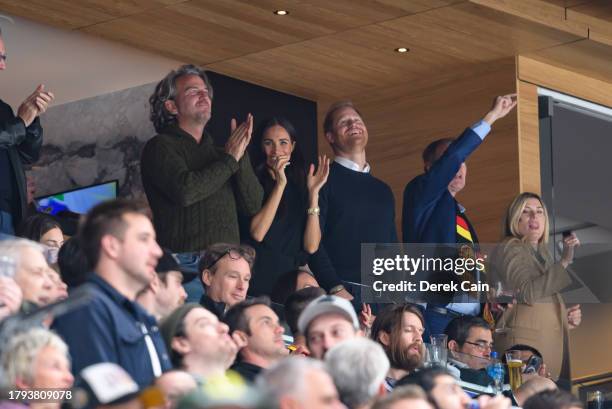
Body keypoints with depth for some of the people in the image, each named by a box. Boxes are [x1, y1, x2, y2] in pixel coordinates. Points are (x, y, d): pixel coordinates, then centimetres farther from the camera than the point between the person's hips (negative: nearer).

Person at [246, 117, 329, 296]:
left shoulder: (300, 186, 11)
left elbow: (311, 246, 0)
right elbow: (256, 233, -14)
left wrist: (313, 192, -5)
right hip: (259, 279, -3)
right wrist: (280, 184, -13)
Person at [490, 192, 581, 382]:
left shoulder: (542, 252, 22)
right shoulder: (509, 249, -4)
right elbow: (528, 293, -20)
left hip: (552, 343, 8)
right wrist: (565, 261, -22)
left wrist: (567, 316, 11)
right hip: (524, 343, -8)